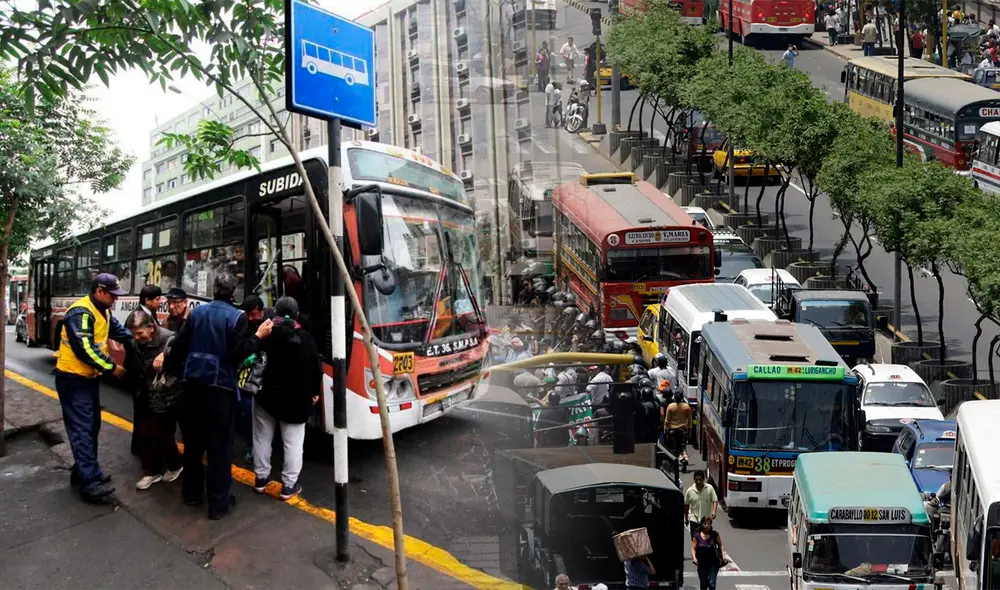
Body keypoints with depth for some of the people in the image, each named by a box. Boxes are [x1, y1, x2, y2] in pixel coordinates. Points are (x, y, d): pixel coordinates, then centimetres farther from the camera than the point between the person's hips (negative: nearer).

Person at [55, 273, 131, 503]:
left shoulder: (102, 312, 10)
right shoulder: (81, 312, -21)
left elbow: (118, 330, 17)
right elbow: (85, 349, -27)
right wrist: (112, 367, -21)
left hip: (89, 377, 10)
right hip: (73, 377, -10)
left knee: (92, 425, 15)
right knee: (81, 428, -13)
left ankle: (83, 471, 25)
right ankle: (90, 482, -15)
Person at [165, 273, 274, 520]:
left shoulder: (196, 312, 5)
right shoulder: (237, 317, -11)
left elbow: (179, 346, 7)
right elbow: (238, 354, -18)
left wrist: (172, 369, 23)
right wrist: (259, 336, -7)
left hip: (193, 384, 5)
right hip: (220, 387, -5)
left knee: (193, 440, 17)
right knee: (220, 445, 1)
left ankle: (192, 492, 29)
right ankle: (218, 503, 5)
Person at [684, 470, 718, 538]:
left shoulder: (710, 488, -9)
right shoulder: (690, 491, -8)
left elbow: (715, 501, -9)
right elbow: (686, 505, 3)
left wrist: (714, 511, -27)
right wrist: (686, 518, 9)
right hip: (694, 519, -1)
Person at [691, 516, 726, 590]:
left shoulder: (715, 534, -4)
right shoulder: (697, 536, -5)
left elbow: (720, 545, 5)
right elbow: (693, 548, -6)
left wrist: (723, 555, -10)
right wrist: (694, 558, -22)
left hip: (713, 563, -1)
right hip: (702, 564, 1)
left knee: (712, 583, -9)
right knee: (703, 584, 12)